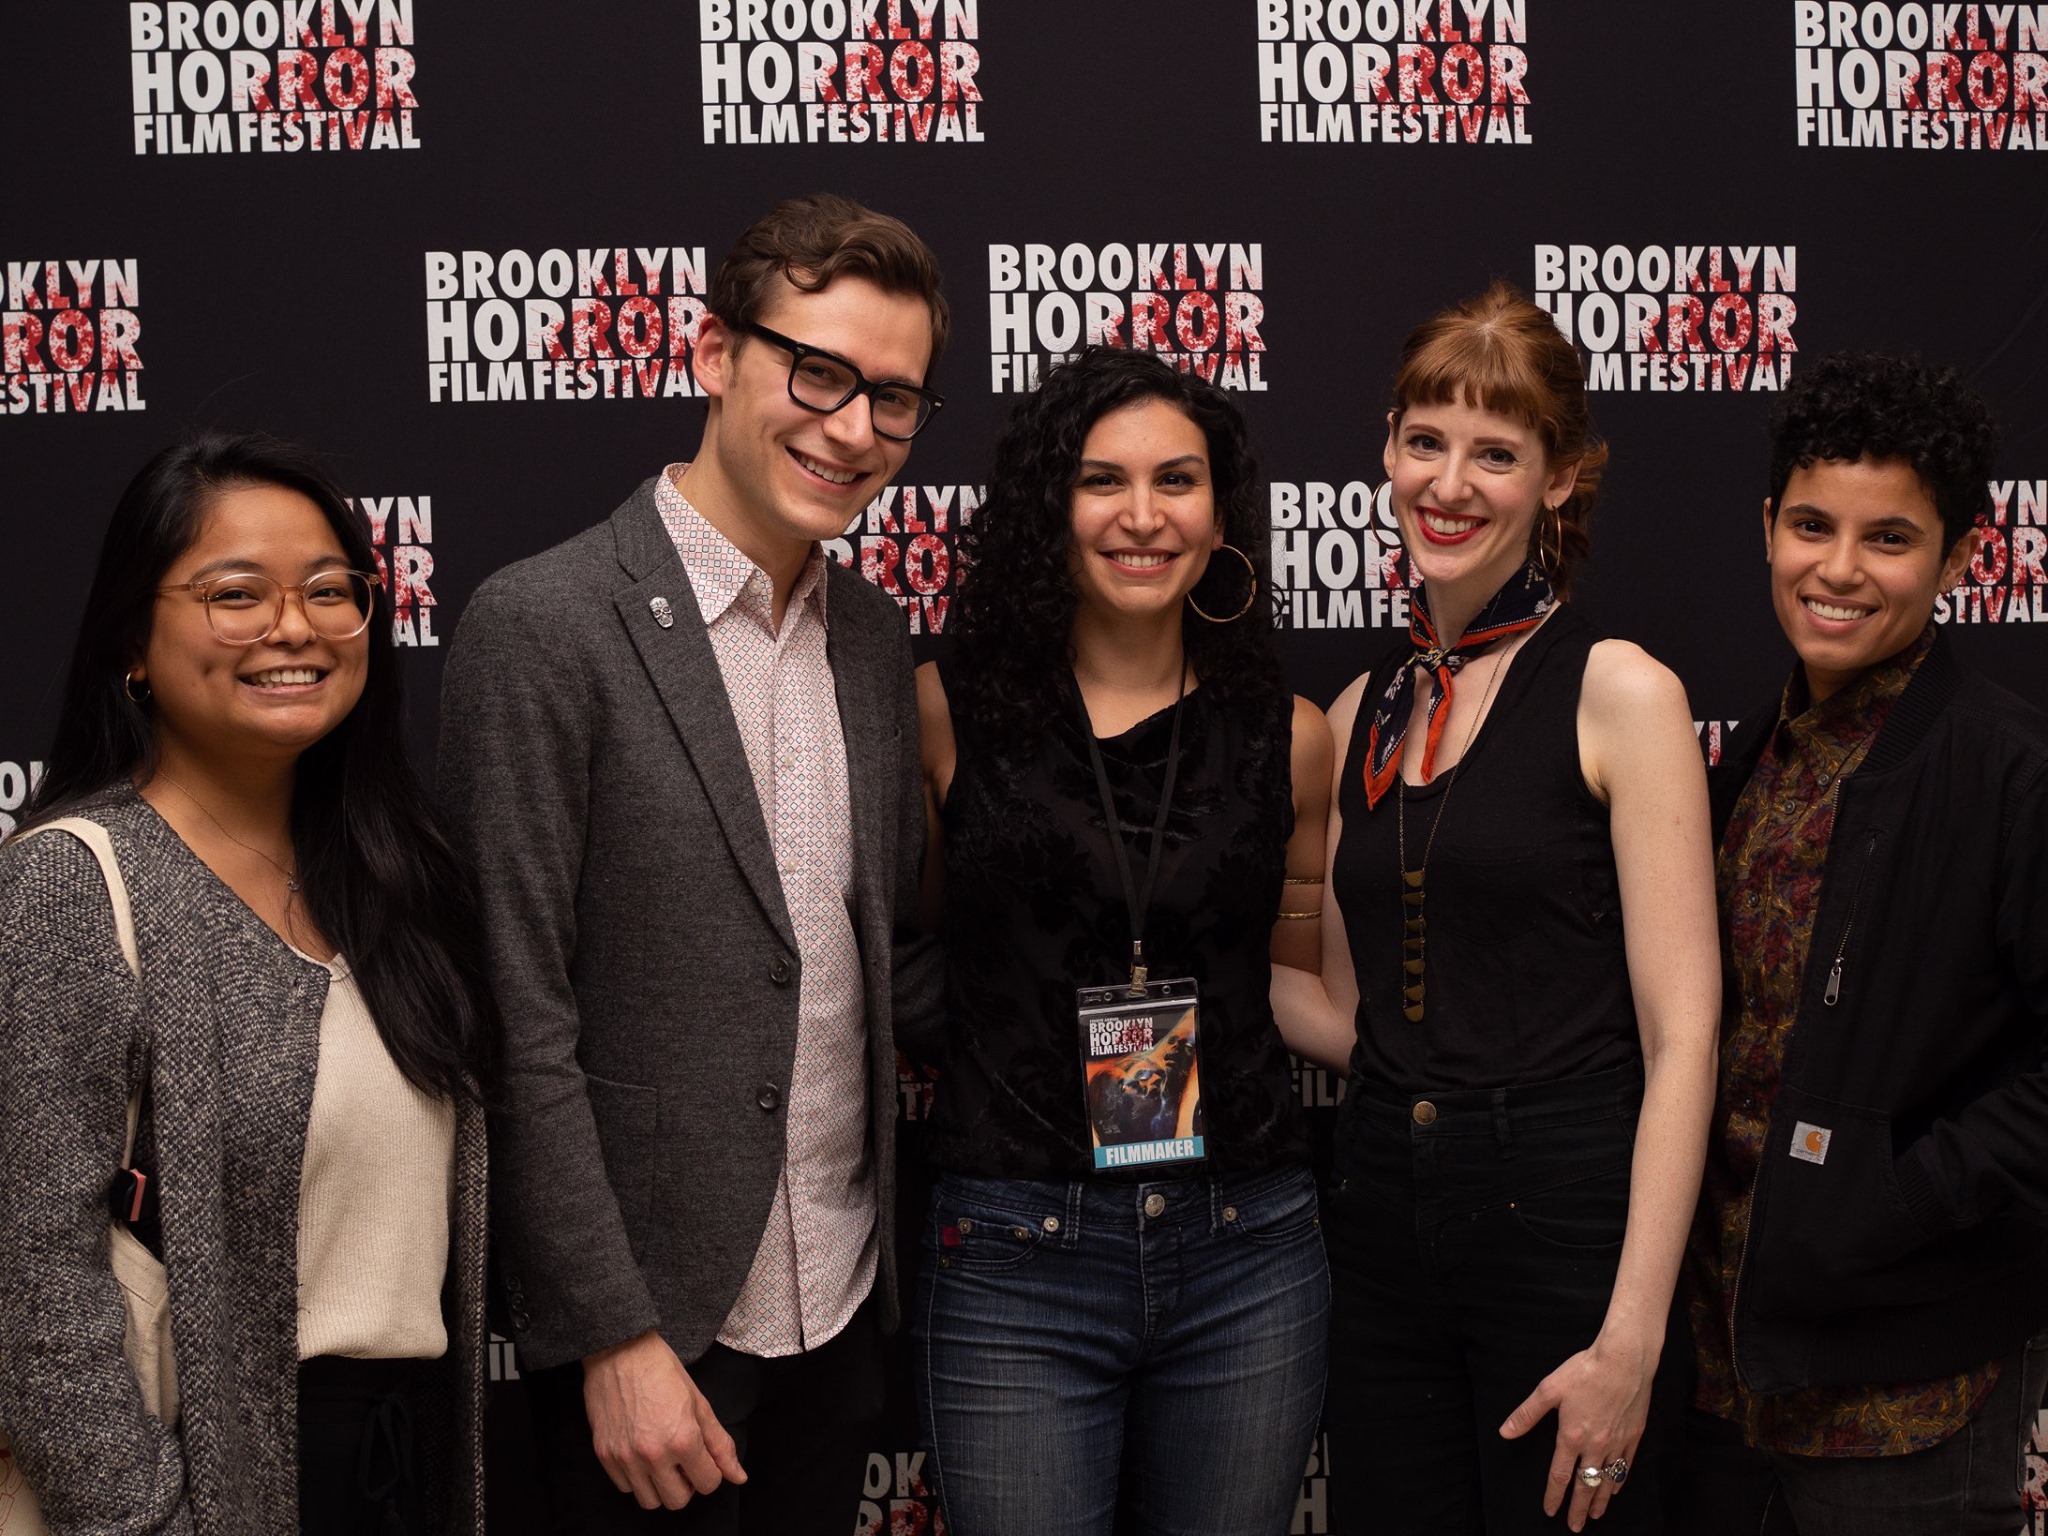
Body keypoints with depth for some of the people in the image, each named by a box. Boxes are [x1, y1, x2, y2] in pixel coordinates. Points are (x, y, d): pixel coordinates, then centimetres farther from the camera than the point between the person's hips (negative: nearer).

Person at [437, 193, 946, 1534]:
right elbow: (517, 1024, -16)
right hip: (653, 1319, -6)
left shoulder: (872, 631, 7)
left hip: (845, 1293, 6)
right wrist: (619, 1340, -16)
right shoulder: (547, 626, -14)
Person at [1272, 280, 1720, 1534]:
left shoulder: (1617, 692, -8)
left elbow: (1681, 1036, -13)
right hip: (1384, 1233, 5)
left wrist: (1632, 1339, -17)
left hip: (1564, 1227, -5)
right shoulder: (1359, 715, 9)